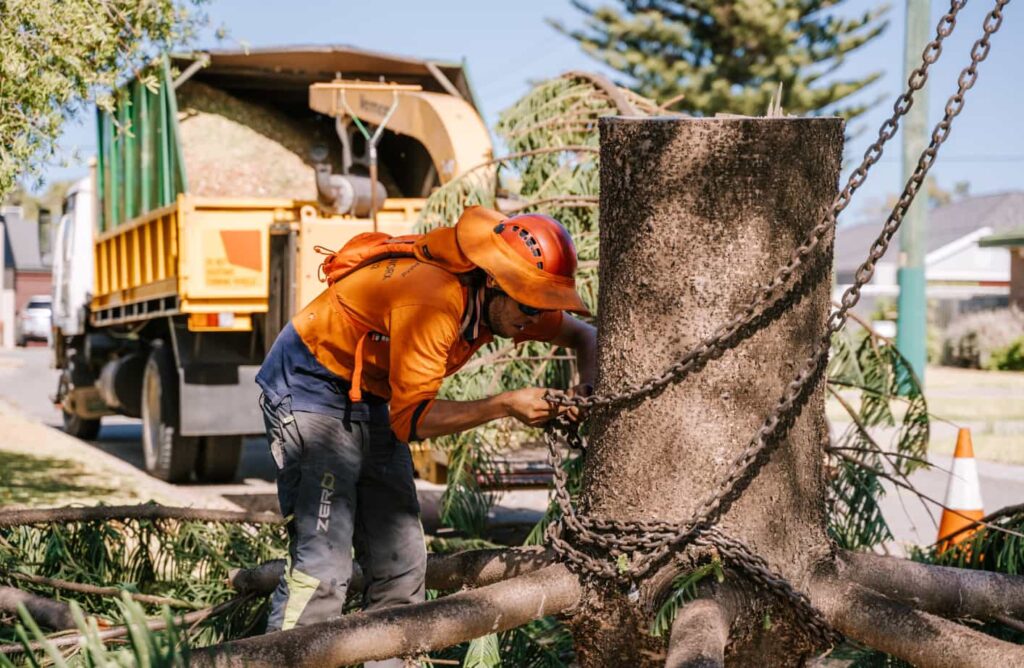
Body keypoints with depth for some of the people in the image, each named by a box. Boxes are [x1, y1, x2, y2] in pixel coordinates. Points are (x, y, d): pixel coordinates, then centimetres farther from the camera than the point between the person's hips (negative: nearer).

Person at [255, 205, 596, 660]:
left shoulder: (501, 302, -6)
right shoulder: (436, 297, -31)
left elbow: (583, 335, 8)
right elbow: (411, 419, -29)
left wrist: (587, 389, -12)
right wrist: (505, 406, -28)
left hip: (371, 399, 9)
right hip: (311, 387, -9)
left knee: (401, 562, 6)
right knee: (323, 563, -18)